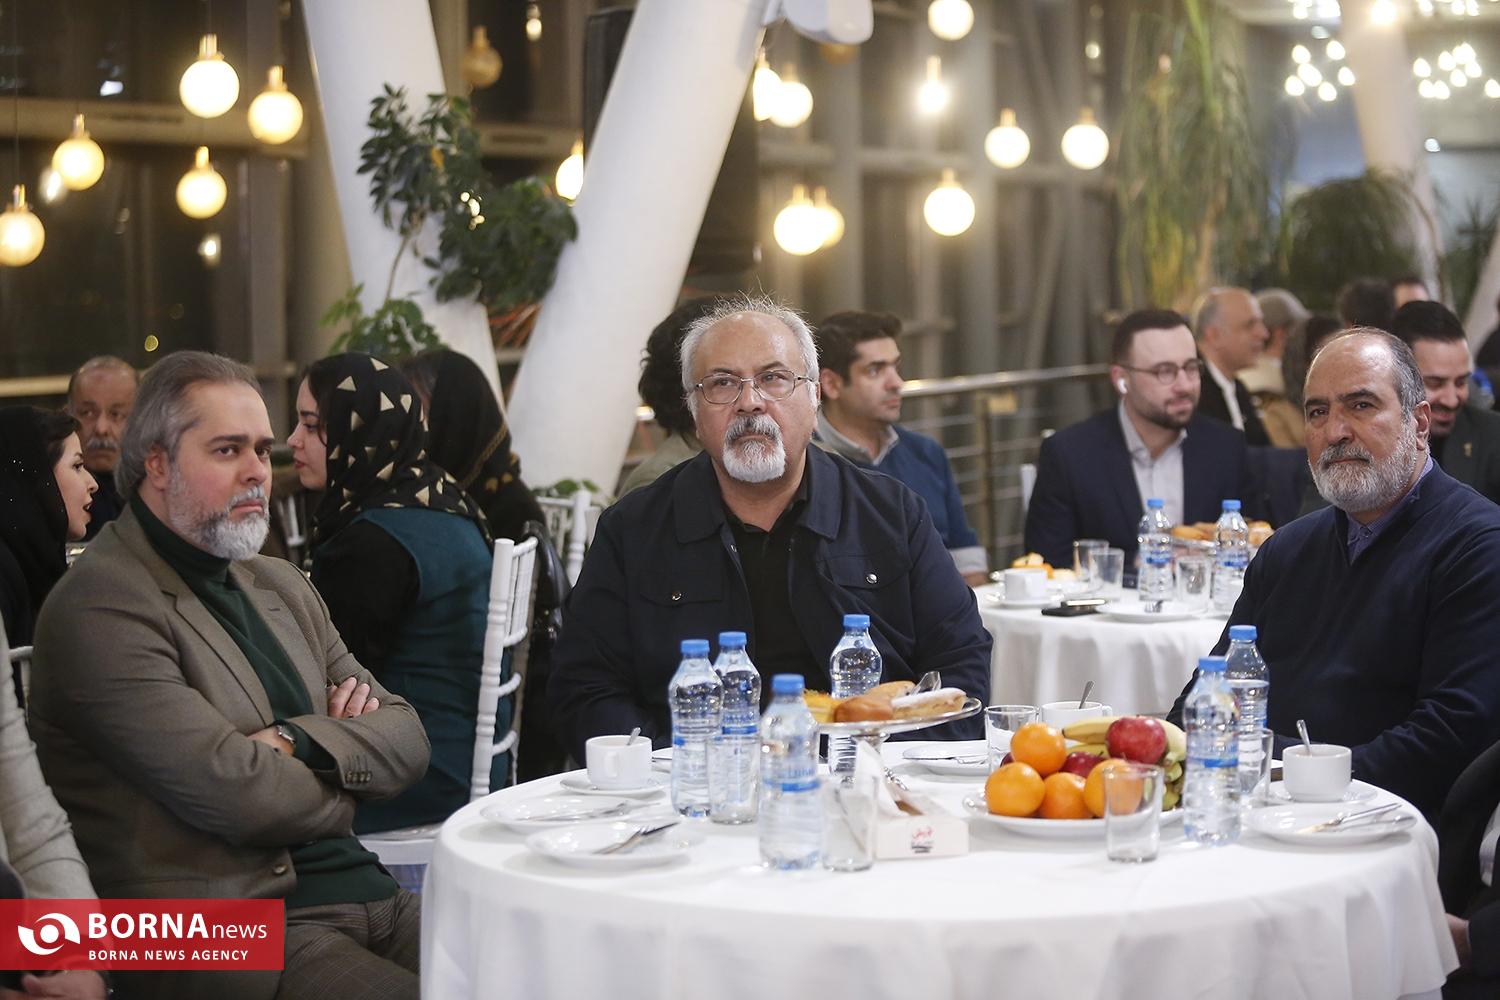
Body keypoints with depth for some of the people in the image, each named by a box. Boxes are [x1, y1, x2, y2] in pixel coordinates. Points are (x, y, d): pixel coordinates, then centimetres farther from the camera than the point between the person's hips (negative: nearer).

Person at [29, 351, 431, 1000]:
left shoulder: (282, 586, 18)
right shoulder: (100, 607, -8)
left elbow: (407, 739, 13)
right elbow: (238, 796, -16)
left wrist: (300, 742, -7)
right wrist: (346, 780, 4)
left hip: (367, 895, 8)